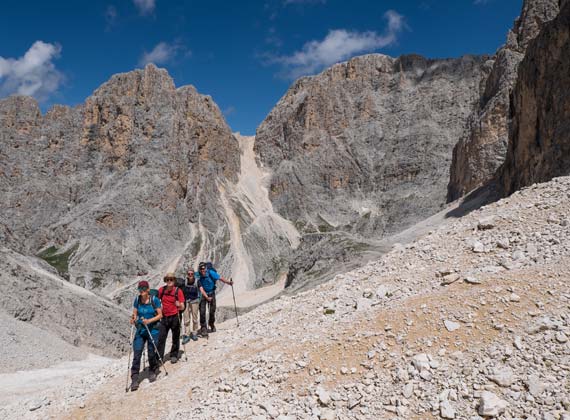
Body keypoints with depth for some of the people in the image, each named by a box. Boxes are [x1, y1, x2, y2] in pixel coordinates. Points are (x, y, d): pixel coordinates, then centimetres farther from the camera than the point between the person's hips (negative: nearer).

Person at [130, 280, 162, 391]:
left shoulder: (154, 300, -10)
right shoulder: (137, 300, -1)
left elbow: (160, 315, -6)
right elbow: (135, 314, 7)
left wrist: (149, 320, -20)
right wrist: (133, 318, -16)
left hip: (153, 329, -2)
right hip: (140, 329, 2)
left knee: (151, 352, 4)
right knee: (136, 354, -6)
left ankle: (153, 371, 31)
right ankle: (134, 379, 1)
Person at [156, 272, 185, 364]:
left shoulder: (178, 291, -10)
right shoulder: (161, 290, -2)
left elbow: (182, 307, -13)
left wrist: (179, 305, -34)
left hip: (175, 317, -2)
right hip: (164, 317, 2)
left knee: (175, 338, 9)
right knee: (161, 338, 1)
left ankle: (174, 356, 24)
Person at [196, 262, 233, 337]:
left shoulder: (211, 273, -20)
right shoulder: (198, 277, -21)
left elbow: (220, 278, -14)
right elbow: (201, 289, -23)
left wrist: (228, 282, -28)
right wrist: (207, 297, -35)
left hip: (211, 293, 1)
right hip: (203, 294, -1)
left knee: (212, 311, 8)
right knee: (202, 311, -10)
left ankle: (212, 324, 35)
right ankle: (203, 328, 1)